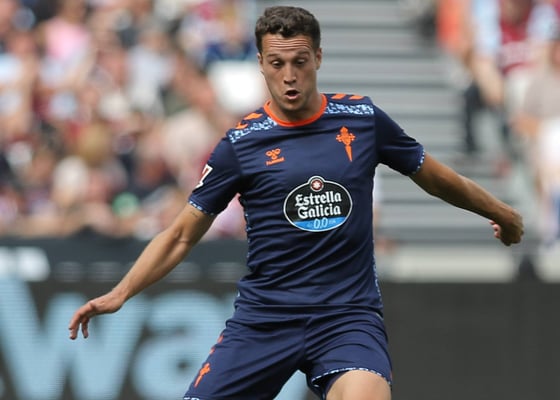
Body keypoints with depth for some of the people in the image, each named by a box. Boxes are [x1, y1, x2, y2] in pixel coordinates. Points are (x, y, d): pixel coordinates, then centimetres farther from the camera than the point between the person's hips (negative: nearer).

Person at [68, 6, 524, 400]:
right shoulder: (241, 143, -1)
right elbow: (182, 235, 5)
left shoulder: (362, 118, 2)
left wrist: (502, 213, 31)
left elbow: (433, 176, 19)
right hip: (263, 318, 1)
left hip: (348, 313, -1)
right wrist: (119, 294, -6)